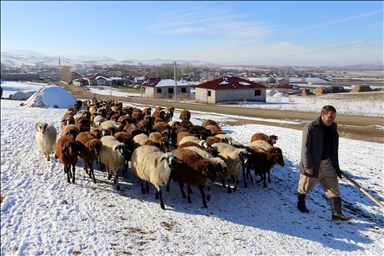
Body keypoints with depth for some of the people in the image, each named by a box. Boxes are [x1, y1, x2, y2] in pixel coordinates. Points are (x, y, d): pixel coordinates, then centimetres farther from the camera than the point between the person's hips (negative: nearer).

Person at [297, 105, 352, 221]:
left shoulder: (333, 126, 3)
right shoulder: (310, 127, -19)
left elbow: (334, 146, 14)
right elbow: (305, 148, -19)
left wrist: (335, 163, 16)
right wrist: (308, 166, -21)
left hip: (329, 164, 6)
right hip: (314, 165, -6)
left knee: (334, 189, 4)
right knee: (304, 187, 13)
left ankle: (336, 213, 8)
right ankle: (301, 203, 37)